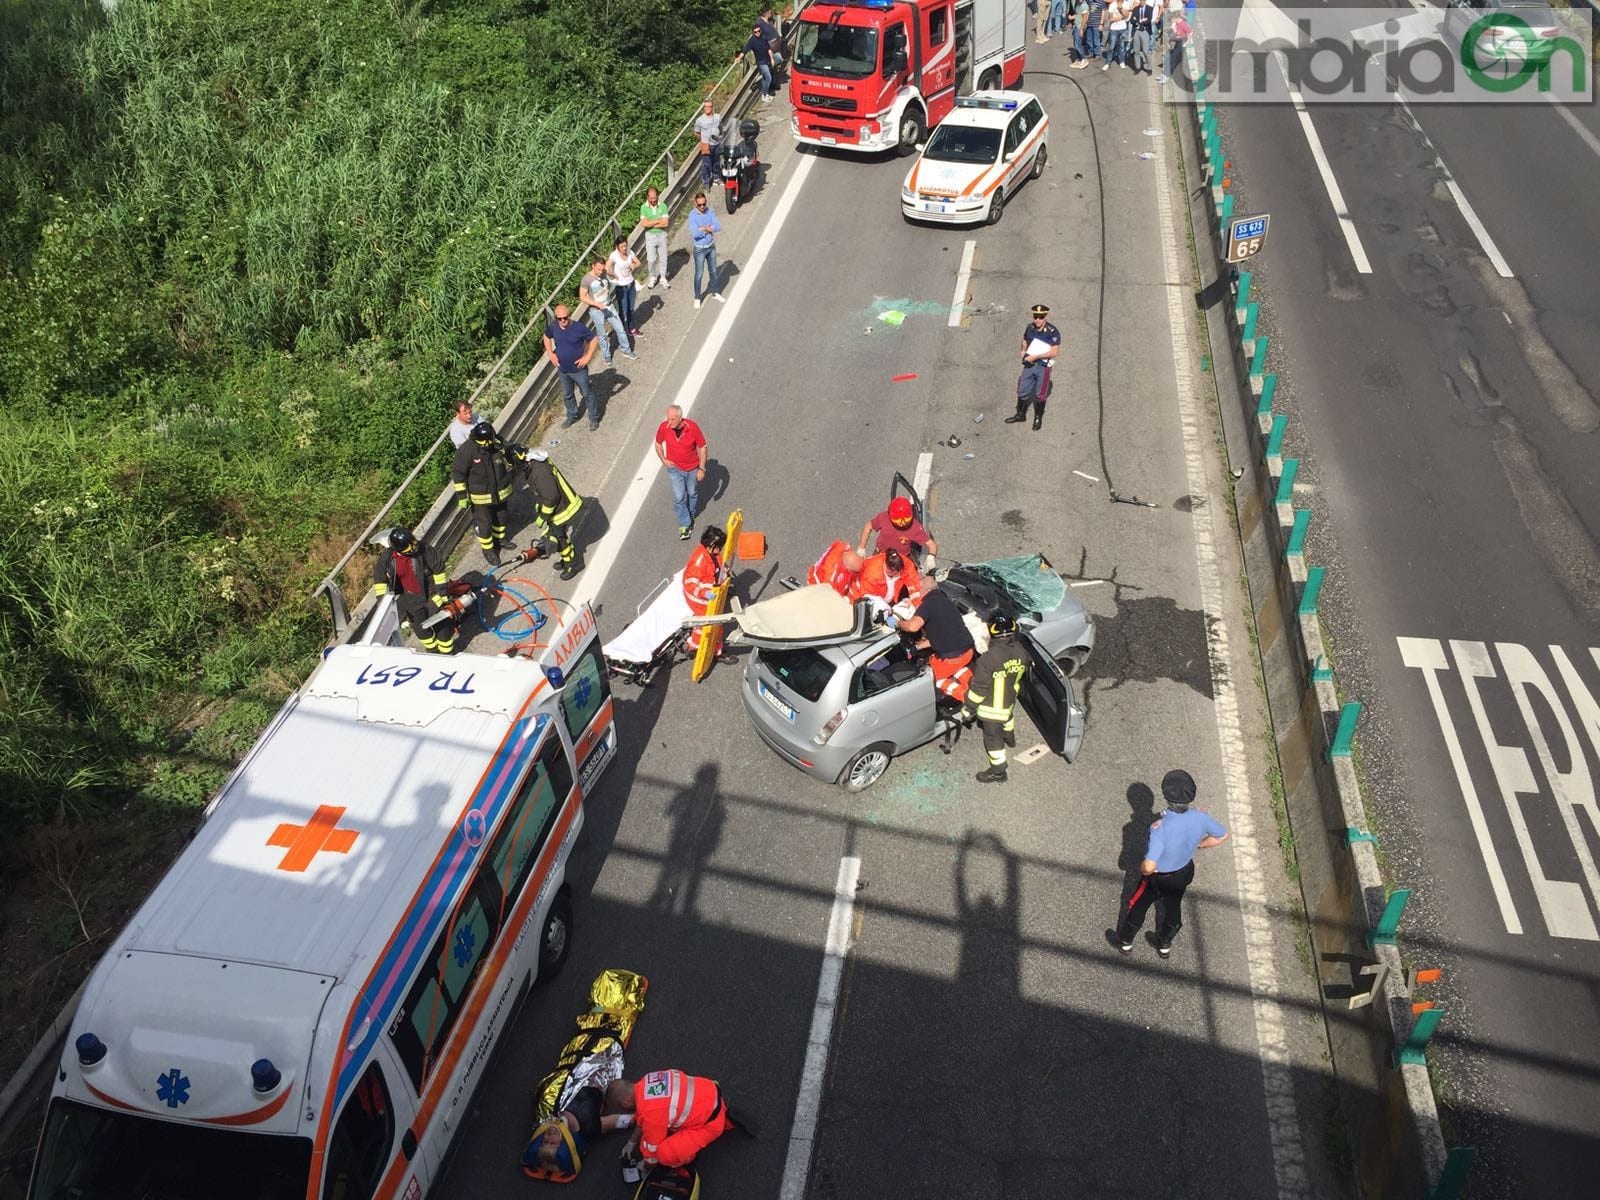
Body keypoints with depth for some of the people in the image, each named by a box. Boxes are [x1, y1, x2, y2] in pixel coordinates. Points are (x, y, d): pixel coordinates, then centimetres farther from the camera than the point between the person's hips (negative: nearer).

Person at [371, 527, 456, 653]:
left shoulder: (422, 548, -27)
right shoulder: (387, 557, -21)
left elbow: (438, 567, -14)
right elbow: (379, 577, -3)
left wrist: (442, 590, -11)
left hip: (431, 592, -2)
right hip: (411, 597, 2)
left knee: (442, 624, 6)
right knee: (419, 626, 14)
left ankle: (446, 651, 30)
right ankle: (432, 648, 42)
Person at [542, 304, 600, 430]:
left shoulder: (579, 327, -23)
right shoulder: (553, 327, -11)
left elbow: (594, 340, -14)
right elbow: (546, 337, 11)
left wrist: (587, 356, -17)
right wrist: (550, 354, 1)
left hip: (579, 369, -4)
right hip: (562, 370, 4)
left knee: (587, 394, 13)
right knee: (567, 395, 23)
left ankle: (594, 418, 33)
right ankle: (572, 416, 46)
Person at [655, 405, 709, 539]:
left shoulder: (692, 427, -27)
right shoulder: (664, 427, -22)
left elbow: (702, 447, -14)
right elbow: (658, 443, 0)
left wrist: (702, 468, -12)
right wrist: (663, 460, -7)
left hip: (692, 468, 0)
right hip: (674, 468, 0)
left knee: (692, 494, 21)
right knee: (679, 497, -2)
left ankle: (690, 515, 48)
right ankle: (684, 525, 14)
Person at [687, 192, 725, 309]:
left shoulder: (710, 211, -5)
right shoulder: (692, 215, -19)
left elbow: (718, 227, -13)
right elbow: (695, 233, -29)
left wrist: (703, 229, -21)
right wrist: (708, 229, -17)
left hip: (711, 247, 4)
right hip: (700, 249, -4)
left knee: (713, 271, 18)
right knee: (699, 274, 5)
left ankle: (715, 293, 35)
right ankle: (697, 298, 19)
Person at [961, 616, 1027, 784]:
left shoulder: (988, 658, -35)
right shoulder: (1020, 652, -15)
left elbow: (979, 687, -26)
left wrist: (968, 707, -12)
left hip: (992, 708, -6)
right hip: (1009, 701, 7)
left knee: (992, 738, 11)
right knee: (1007, 718, 37)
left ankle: (998, 772, 25)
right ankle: (1009, 738, 64)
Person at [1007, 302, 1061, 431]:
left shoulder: (1053, 332, -17)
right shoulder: (1029, 327, 2)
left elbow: (1054, 352, -18)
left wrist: (1035, 357, -19)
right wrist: (1023, 351, 1)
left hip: (1043, 366, -5)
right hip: (1029, 364, 5)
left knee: (1040, 394, 6)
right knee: (1022, 391, 13)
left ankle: (1038, 418, 24)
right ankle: (1020, 414, 31)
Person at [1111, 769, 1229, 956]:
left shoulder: (1161, 827, -42)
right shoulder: (1201, 817, -26)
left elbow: (1149, 866, -43)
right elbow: (1222, 836, -6)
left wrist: (1143, 870, -19)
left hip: (1159, 877, -4)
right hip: (1184, 872, 5)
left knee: (1137, 906, 23)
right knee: (1173, 908, 30)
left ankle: (1125, 941, 46)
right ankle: (1164, 945, 53)